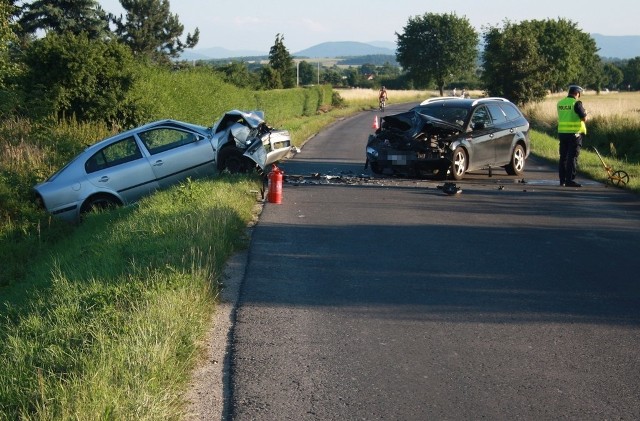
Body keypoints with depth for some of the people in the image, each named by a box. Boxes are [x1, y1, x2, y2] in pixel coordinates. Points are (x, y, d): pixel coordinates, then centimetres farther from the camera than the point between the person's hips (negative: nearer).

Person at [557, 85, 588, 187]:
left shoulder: (560, 103, 8)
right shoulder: (576, 103, -12)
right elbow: (584, 118, -13)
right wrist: (584, 114, 8)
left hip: (562, 133, 6)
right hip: (574, 133, -6)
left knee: (563, 157, 13)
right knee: (572, 157, -3)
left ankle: (562, 180, 17)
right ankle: (570, 180, -5)